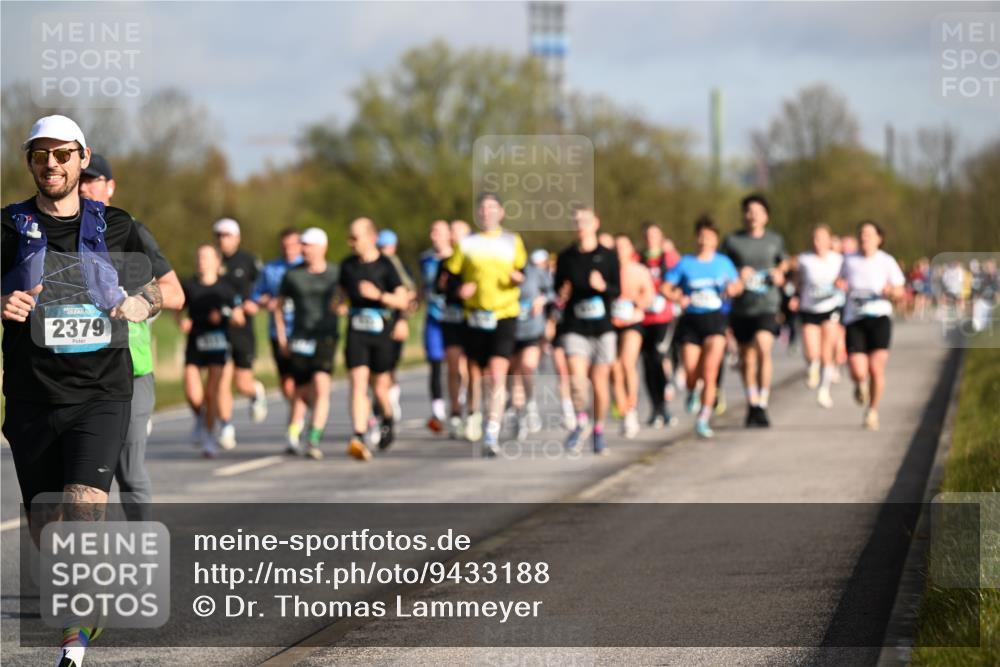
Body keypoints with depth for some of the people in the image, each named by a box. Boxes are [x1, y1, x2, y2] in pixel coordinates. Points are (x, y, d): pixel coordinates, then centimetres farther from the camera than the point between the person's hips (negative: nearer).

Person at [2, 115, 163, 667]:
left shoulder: (115, 227, 6)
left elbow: (153, 295, 18)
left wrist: (137, 306, -6)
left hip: (101, 396, -1)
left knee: (84, 514, -19)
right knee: (45, 532, 7)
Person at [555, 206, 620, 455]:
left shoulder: (608, 256, 3)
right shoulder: (566, 257, 7)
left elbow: (617, 291, 1)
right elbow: (558, 289, 14)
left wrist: (603, 286, -20)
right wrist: (562, 296, -8)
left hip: (602, 327, 0)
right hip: (574, 328, 0)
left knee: (599, 382, 3)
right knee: (576, 379, -16)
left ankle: (599, 431, 20)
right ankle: (581, 423, 7)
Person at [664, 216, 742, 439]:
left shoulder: (724, 262, 8)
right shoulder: (685, 263, 3)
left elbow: (737, 284, 19)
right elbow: (666, 287, 4)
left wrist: (733, 289, -4)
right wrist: (678, 298, -15)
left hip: (715, 320, 0)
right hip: (691, 319, 0)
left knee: (709, 371, -14)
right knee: (691, 373, 0)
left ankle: (703, 420, -10)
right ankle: (692, 393, 39)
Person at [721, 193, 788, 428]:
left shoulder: (775, 240, 7)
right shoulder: (732, 241, 2)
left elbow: (783, 262, 26)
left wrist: (779, 273, 4)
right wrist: (737, 275, -11)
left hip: (767, 305, -1)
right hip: (741, 306, 1)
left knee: (763, 348, -22)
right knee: (747, 358, 10)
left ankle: (762, 406, -19)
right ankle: (752, 404, 27)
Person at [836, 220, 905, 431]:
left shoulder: (886, 261, 3)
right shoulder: (849, 260, 9)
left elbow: (900, 292, 8)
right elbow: (841, 282, 26)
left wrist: (891, 291, -15)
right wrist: (840, 285, 2)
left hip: (879, 317, -1)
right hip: (854, 319, 1)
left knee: (876, 369, -11)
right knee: (858, 372, -12)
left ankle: (872, 412, 11)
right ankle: (860, 385, 27)